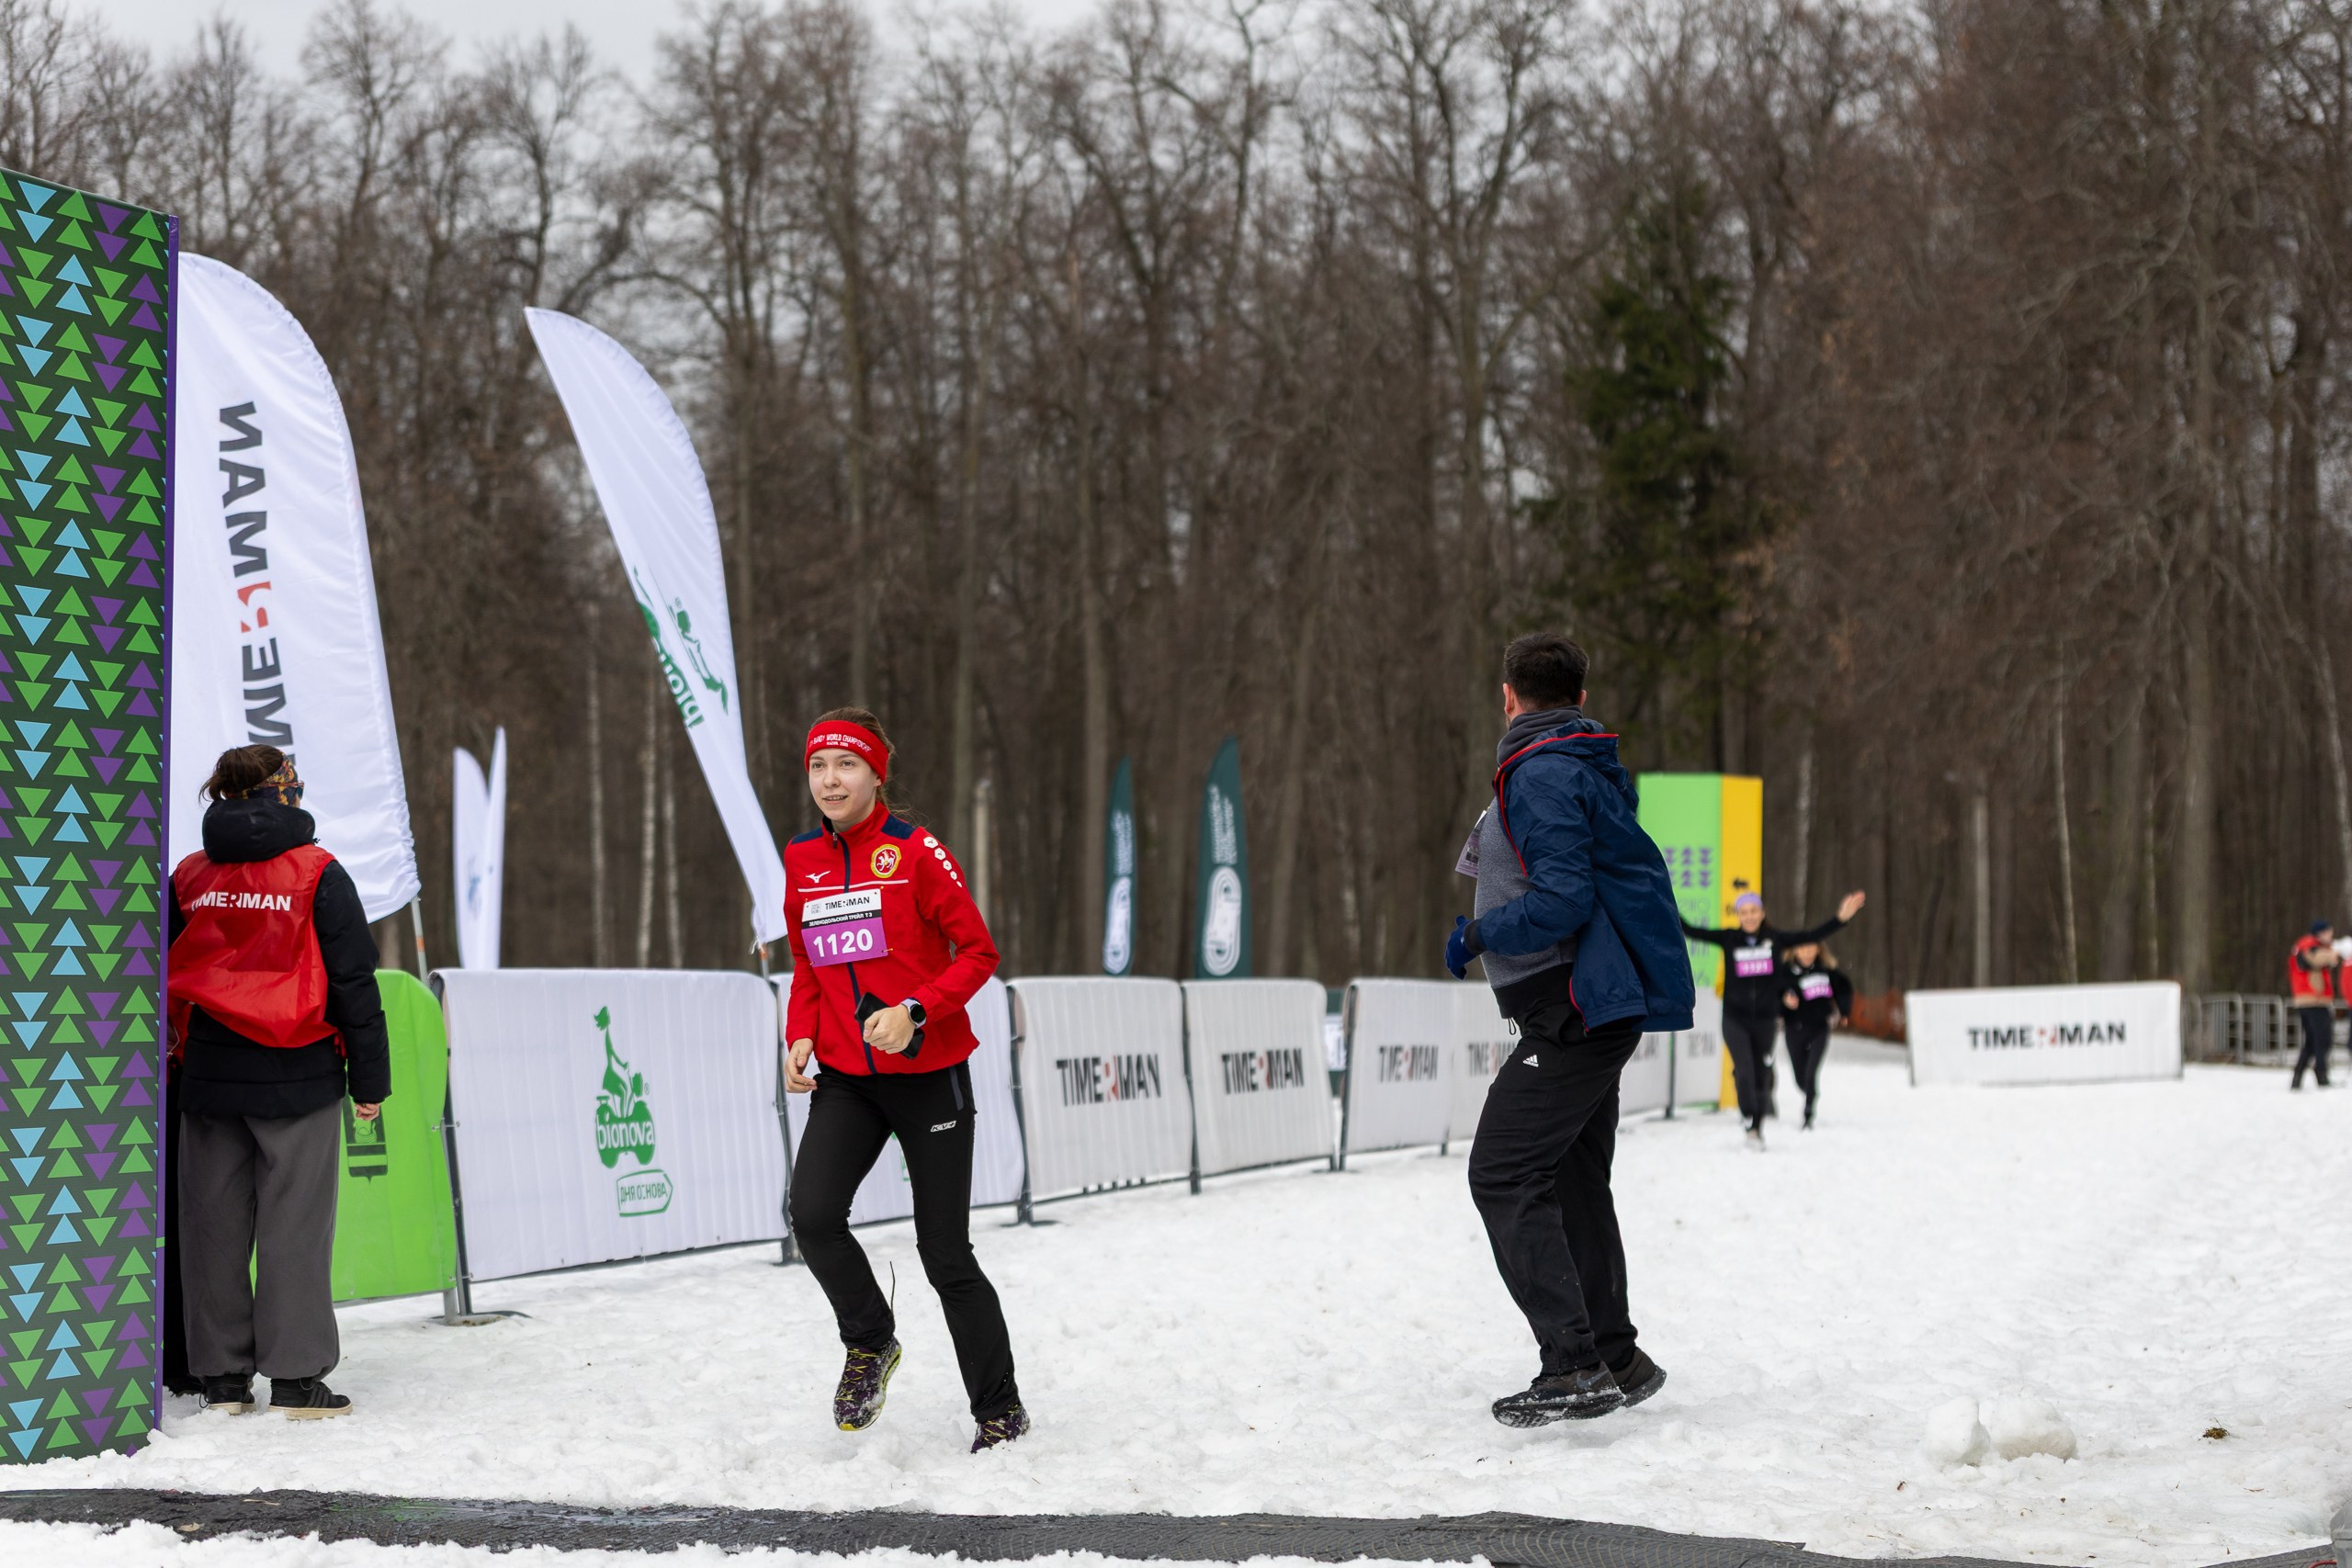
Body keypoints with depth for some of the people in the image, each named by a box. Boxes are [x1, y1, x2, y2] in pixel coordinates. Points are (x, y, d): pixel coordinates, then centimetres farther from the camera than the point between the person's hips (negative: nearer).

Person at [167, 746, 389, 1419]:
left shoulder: (189, 877, 6)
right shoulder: (317, 874, -5)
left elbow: (163, 976, 12)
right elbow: (354, 980, -5)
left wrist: (172, 1055, 20)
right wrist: (370, 1078, 0)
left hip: (208, 1078, 4)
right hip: (299, 1076, -4)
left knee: (213, 1225, 8)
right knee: (294, 1224, -1)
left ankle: (221, 1376, 12)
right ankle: (296, 1376, -1)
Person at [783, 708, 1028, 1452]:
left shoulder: (915, 851, -8)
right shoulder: (802, 860, 6)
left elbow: (978, 952, -7)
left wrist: (914, 1012, -21)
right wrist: (802, 1035, 1)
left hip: (928, 1074, -4)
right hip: (845, 1078, 4)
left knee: (945, 1253, 0)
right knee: (813, 1214, -20)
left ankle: (1000, 1410, 16)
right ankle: (870, 1342, 7)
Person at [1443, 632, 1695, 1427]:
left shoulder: (1542, 775, -14)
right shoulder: (1589, 767, 17)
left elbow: (1563, 898, -22)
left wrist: (1478, 935, -11)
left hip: (1573, 1013, -10)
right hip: (1601, 1010, 10)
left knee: (1502, 1175, -11)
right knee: (1572, 1181, 15)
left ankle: (1574, 1366, -16)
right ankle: (1615, 1357, 20)